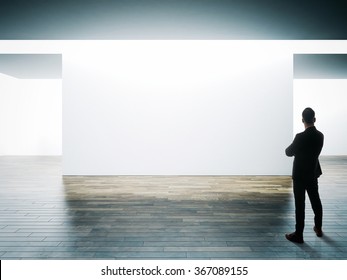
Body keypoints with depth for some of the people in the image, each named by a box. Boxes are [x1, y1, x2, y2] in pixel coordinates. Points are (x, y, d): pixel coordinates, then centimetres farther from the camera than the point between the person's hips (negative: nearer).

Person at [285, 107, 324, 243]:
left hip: (300, 175, -7)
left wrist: (292, 146, 10)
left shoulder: (300, 137, -22)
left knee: (300, 204, 0)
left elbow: (289, 152, -9)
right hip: (313, 173, 7)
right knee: (316, 201, 21)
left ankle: (298, 235, 8)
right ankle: (318, 228, 38)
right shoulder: (320, 135, -1)